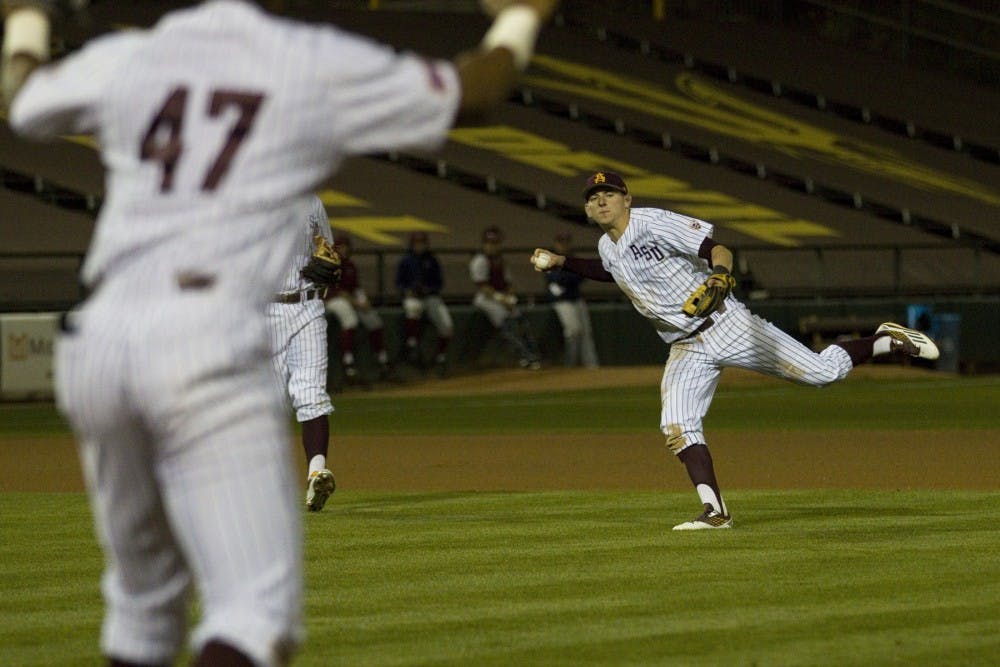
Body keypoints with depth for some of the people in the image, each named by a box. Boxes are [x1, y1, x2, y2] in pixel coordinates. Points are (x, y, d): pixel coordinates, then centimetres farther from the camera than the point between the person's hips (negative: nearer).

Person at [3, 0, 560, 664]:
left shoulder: (124, 59, 15)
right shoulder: (323, 67, 5)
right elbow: (475, 93, 17)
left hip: (96, 339, 5)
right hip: (209, 343, -5)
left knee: (142, 599, 20)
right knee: (257, 608, -9)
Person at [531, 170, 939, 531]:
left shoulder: (655, 223, -13)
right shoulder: (607, 247, 11)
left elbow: (718, 250, -20)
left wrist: (719, 275, -41)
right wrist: (561, 263, 24)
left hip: (726, 326, -7)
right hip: (687, 351, 7)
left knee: (823, 372, -9)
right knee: (677, 426, -12)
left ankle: (888, 341, 12)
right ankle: (714, 510, -13)